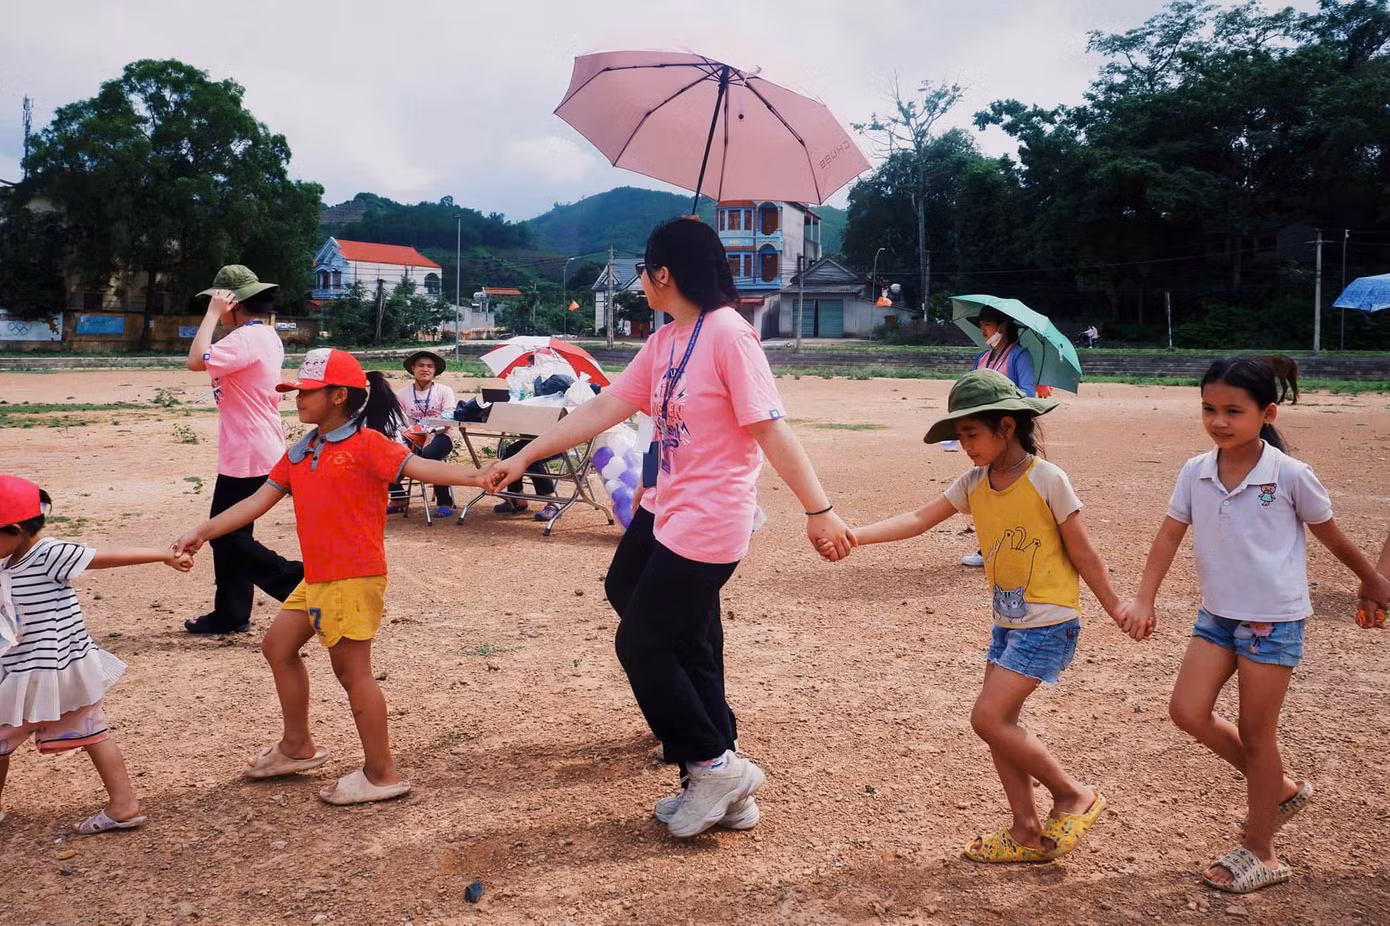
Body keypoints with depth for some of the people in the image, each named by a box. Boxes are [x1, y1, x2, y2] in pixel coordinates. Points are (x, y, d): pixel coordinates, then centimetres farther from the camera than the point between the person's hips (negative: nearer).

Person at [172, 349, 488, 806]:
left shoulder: (366, 444, -11)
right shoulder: (298, 454, 12)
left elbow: (421, 467, -22)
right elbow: (259, 500, 14)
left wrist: (480, 476, -36)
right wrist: (202, 532, 11)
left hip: (354, 579, -9)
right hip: (315, 579, 9)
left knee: (352, 670, -3)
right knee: (278, 646, 20)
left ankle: (382, 774, 10)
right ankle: (298, 746, 37)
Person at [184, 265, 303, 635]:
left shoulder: (246, 339, -20)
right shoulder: (266, 336, 12)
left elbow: (197, 360, -30)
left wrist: (213, 313, -21)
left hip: (247, 457, -11)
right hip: (255, 452, 11)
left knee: (228, 535, -2)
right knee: (229, 532, 16)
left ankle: (300, 580, -3)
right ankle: (231, 615, 24)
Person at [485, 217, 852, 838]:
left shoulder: (727, 333, -15)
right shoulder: (663, 343, 11)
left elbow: (771, 430, -19)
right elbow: (601, 411, 11)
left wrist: (818, 510, -19)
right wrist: (523, 457, 11)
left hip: (709, 522, -9)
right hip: (666, 510, 9)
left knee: (641, 644, -1)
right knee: (688, 646, 13)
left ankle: (715, 767, 14)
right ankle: (723, 791, 25)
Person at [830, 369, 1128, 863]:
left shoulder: (1047, 479, -15)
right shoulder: (973, 483, 2)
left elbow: (1082, 552, -8)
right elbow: (919, 519, -8)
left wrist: (1115, 609, 1)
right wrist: (856, 535, -21)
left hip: (1049, 623, -7)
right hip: (1008, 621, 7)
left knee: (989, 717, -11)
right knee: (999, 721, 8)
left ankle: (1073, 795, 8)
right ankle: (1027, 831, 23)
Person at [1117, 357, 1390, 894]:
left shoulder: (1290, 475, -13)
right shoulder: (1195, 473, -3)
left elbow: (1329, 533, 1)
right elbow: (1170, 535, -3)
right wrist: (1144, 600, -12)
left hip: (1274, 619, -5)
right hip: (1216, 614, 5)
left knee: (1256, 731, 3)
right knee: (1188, 711, -2)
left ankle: (1260, 853, 20)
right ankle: (1280, 788, 23)